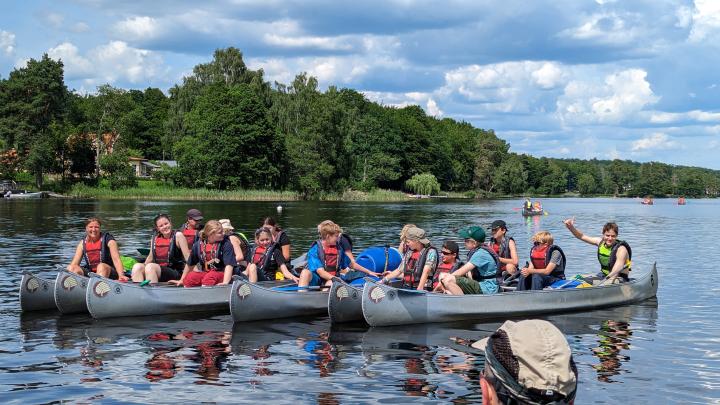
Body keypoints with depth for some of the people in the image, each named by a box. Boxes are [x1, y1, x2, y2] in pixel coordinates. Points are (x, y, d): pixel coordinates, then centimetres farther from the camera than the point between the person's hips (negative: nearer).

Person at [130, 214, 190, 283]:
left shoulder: (178, 236, -1)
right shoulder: (154, 238, 13)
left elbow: (187, 256, -6)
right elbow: (150, 257, 23)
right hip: (156, 270, 5)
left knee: (150, 266, -31)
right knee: (137, 266, -18)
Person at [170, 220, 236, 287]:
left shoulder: (226, 244, -10)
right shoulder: (198, 245, 1)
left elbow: (229, 265, -19)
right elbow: (190, 264, 15)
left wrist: (225, 282, -34)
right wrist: (182, 280, 21)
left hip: (221, 273, -4)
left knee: (209, 278, -36)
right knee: (189, 278, -25)